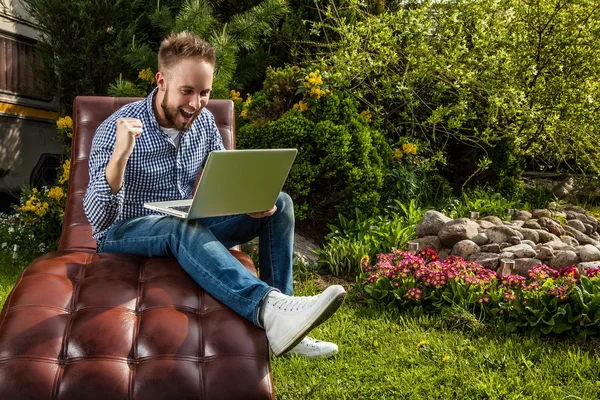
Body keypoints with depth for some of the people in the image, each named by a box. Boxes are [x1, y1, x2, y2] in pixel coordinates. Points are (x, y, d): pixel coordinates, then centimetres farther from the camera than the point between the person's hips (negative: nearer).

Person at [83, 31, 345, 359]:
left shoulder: (204, 121, -2)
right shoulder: (116, 129, -19)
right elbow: (98, 220, -26)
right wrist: (120, 155, -41)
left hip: (189, 227, 6)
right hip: (127, 233, -6)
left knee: (279, 204, -8)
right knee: (183, 226, -39)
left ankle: (277, 319, -21)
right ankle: (269, 307, -56)